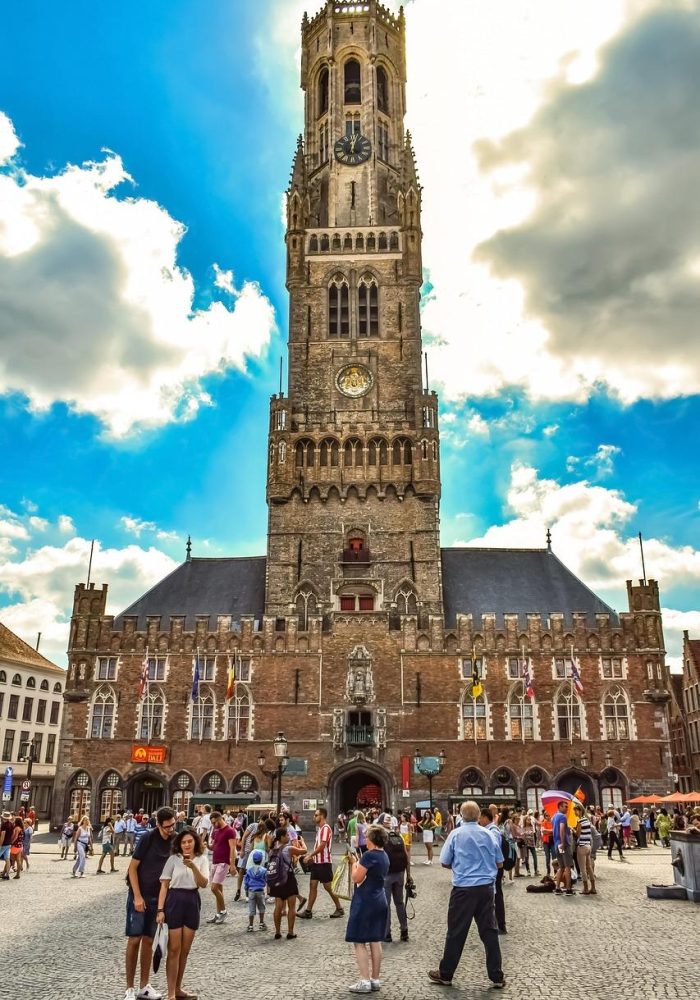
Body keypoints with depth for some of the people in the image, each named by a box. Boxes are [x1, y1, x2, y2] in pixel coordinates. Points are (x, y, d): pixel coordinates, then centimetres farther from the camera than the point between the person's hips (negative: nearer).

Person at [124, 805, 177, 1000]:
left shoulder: (174, 841, -2)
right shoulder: (148, 838, -16)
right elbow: (132, 868, -13)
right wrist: (137, 896, -16)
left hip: (157, 898, 5)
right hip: (139, 896, -4)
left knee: (148, 941, 12)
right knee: (134, 940, 0)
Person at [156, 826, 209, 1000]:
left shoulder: (202, 859, 1)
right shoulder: (173, 859, -3)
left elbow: (204, 884, -10)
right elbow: (164, 885, -3)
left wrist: (193, 867, -26)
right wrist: (160, 909, -10)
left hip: (193, 902, 3)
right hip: (174, 901, -3)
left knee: (185, 950, 12)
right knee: (174, 950, 0)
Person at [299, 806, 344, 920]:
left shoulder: (326, 828, -17)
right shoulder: (319, 828, 12)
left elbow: (322, 845, -24)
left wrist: (310, 855, -21)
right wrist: (310, 855, 13)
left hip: (324, 862, -9)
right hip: (317, 861, 9)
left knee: (327, 887, 0)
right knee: (313, 885, 6)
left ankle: (339, 909, 13)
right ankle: (308, 911, 8)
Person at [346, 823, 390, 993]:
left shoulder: (369, 855, -19)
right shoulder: (384, 856, 8)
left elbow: (356, 878, -16)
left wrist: (354, 863, -1)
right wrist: (359, 862, 10)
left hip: (365, 902, -9)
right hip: (380, 901, 9)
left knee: (359, 942, -1)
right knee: (375, 941, 13)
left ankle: (365, 981, -2)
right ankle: (375, 980, 17)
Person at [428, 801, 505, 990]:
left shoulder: (456, 834, -6)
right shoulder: (488, 834, 2)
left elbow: (444, 863, 0)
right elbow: (499, 862, 10)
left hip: (464, 888, -3)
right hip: (486, 887, 3)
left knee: (456, 932, 6)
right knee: (489, 931, 9)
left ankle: (445, 974, 18)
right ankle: (497, 977, 13)